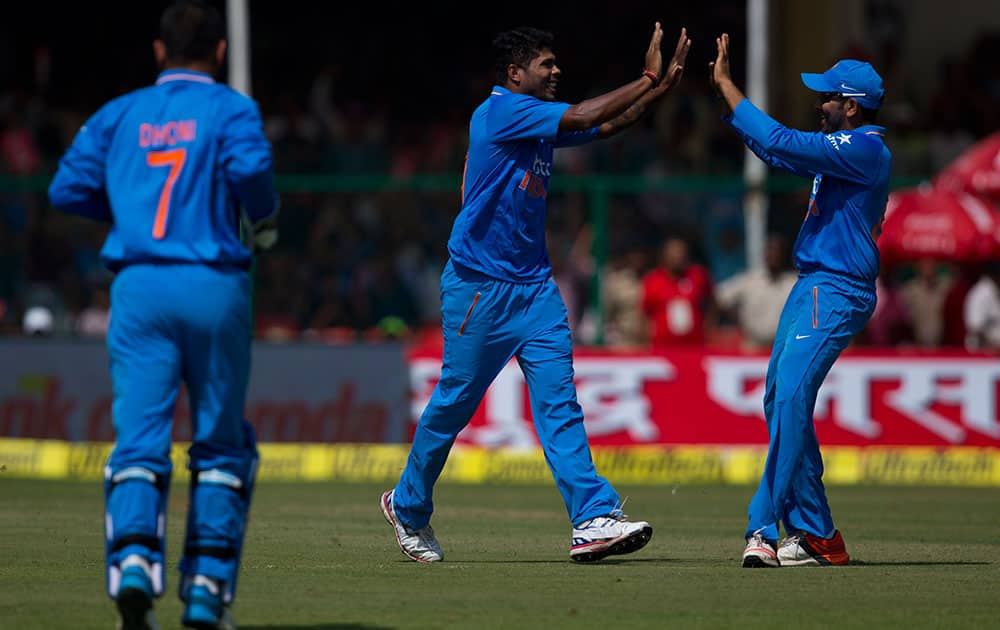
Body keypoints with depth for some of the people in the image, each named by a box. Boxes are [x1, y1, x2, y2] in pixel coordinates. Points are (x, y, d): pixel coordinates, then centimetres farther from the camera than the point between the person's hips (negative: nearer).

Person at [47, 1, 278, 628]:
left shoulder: (119, 115, 14)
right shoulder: (230, 108, 3)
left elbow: (68, 188, 9)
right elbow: (249, 166, -16)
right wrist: (265, 219, 3)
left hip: (140, 288, 2)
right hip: (216, 287, -2)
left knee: (139, 439, -2)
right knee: (222, 445, 11)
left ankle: (133, 558, -28)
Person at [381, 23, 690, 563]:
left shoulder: (539, 121, 13)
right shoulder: (501, 110, -13)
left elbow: (606, 126, 15)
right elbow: (582, 117, -21)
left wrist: (664, 85, 3)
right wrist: (647, 80, -15)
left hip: (533, 285, 8)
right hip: (478, 288, -8)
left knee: (558, 401, -4)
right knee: (454, 402, 4)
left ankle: (593, 520, -14)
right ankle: (407, 506, 24)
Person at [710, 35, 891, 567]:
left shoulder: (864, 149, -14)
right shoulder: (844, 147, 17)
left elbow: (780, 143, -21)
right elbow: (778, 151, 24)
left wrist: (727, 85, -14)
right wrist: (724, 93, 17)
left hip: (837, 293, -11)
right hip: (812, 286, 11)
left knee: (791, 398, -20)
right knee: (780, 402, 10)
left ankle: (765, 528, -24)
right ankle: (815, 536, 12)